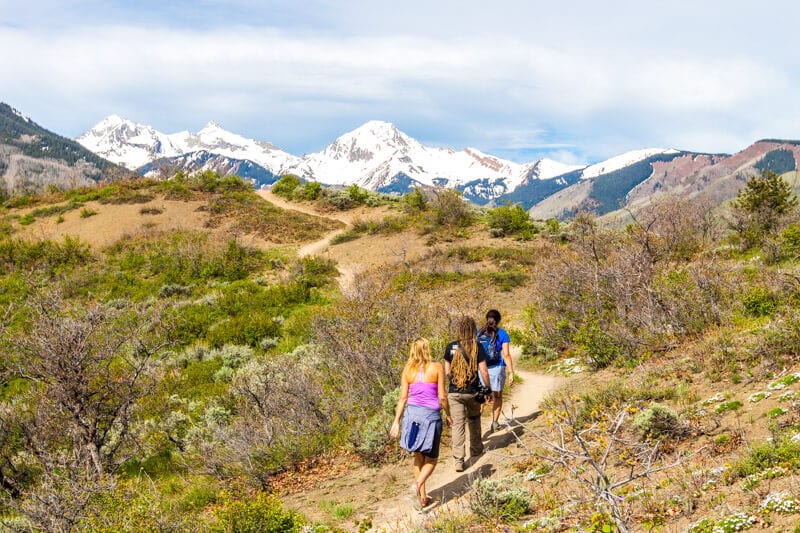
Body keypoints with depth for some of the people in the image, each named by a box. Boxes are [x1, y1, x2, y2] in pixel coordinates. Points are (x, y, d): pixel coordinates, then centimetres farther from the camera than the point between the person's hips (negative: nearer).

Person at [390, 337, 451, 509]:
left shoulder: (407, 370, 1)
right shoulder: (436, 367, -7)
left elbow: (403, 397, 1)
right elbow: (442, 396, -7)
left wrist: (396, 421, 6)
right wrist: (448, 414, 9)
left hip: (412, 413, 3)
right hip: (431, 414, -3)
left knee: (419, 456, 18)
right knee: (431, 460, 9)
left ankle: (422, 497, 18)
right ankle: (417, 484, -19)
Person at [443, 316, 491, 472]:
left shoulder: (451, 347, -2)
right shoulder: (477, 347, -8)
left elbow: (447, 371, 3)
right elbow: (483, 372, -10)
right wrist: (488, 389, 4)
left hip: (454, 392, 0)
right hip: (472, 392, 0)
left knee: (458, 425, 1)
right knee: (474, 419, 25)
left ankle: (458, 460, -6)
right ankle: (475, 449, 39)